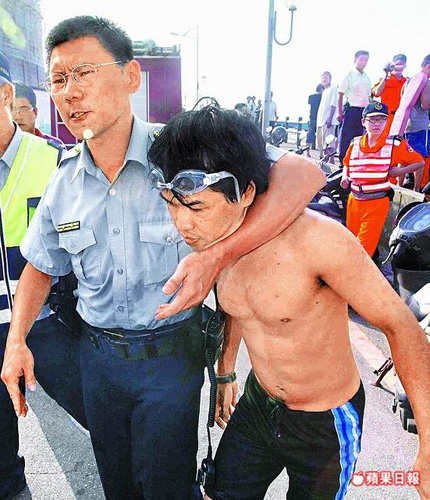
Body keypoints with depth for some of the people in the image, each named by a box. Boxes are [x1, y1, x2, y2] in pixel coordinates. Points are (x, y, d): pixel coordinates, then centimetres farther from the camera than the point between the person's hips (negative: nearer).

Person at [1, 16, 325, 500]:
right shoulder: (64, 181, -3)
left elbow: (303, 174, -26)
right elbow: (40, 266, 11)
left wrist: (218, 255, -37)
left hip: (172, 354, -4)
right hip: (96, 353, 5)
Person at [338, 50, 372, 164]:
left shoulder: (367, 78, 15)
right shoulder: (349, 75, 0)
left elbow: (369, 97, 19)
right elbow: (340, 95, -3)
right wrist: (340, 112, -9)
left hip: (364, 111, 6)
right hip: (351, 110, -5)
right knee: (345, 139, -7)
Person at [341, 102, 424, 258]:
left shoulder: (396, 144, -3)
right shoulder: (355, 143, 8)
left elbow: (419, 162, 5)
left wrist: (400, 171, -11)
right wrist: (345, 178, 5)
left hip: (377, 202, -4)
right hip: (354, 200, 4)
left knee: (365, 248, -6)